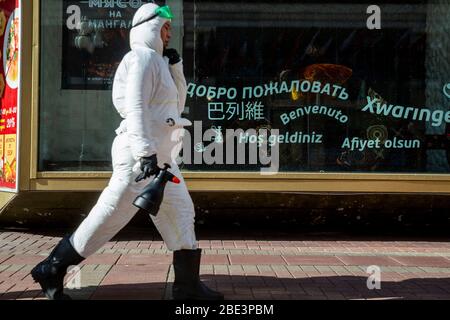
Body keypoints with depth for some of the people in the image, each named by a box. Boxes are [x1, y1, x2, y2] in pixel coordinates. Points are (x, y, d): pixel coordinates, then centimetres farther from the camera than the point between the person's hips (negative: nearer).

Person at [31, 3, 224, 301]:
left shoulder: (157, 61, 21)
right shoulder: (142, 57, -9)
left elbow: (177, 105, 23)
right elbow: (136, 109, -20)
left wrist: (175, 67, 13)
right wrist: (146, 154, -27)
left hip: (160, 157, 10)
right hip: (141, 155, -10)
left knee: (181, 213, 9)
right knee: (109, 217, -7)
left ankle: (188, 284, 14)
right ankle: (51, 271, 5)